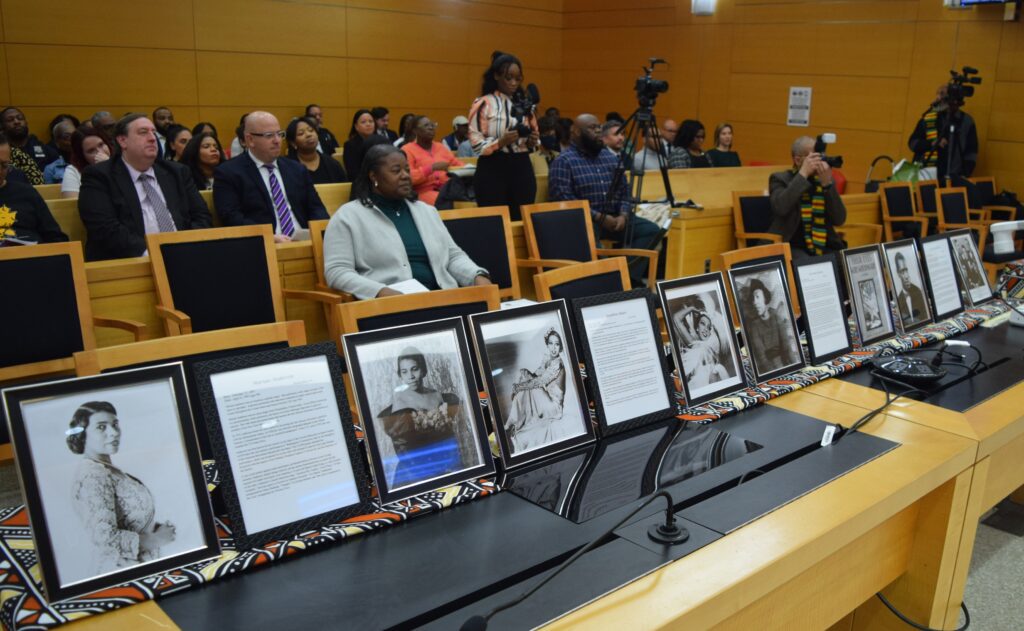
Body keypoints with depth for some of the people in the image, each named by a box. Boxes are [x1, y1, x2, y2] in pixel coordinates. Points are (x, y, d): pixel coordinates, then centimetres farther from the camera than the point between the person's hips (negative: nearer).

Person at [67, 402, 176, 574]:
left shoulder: (107, 470, 9)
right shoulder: (93, 477, -18)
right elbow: (104, 537, -26)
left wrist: (157, 527, 3)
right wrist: (156, 539, -16)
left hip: (140, 565, 9)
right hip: (122, 571, -8)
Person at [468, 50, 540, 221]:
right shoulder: (483, 104, -2)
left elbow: (533, 141, 19)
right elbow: (476, 145, -8)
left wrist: (532, 141, -4)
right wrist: (501, 142, -23)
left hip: (522, 169, 5)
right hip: (493, 170, -5)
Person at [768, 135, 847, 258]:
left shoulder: (824, 179, 11)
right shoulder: (781, 179, 1)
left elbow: (839, 220, 0)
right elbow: (780, 207, -21)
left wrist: (827, 183, -10)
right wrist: (803, 173, -18)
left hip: (825, 247, 4)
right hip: (793, 247, -4)